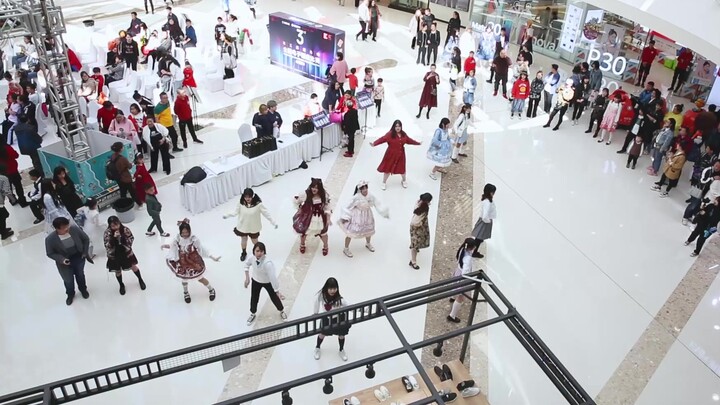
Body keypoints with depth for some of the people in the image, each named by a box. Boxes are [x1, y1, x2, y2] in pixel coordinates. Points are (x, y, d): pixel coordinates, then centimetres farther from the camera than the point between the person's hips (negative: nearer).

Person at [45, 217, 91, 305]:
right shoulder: (50, 239, -29)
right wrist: (61, 259, -27)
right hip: (65, 263, -2)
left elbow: (86, 239, -9)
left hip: (79, 258, 2)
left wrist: (85, 252, -11)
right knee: (68, 280, 21)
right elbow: (50, 253, -13)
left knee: (80, 275, 28)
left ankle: (83, 289, 58)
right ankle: (70, 294, 53)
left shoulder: (74, 229, -26)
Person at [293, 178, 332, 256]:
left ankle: (325, 246, 43)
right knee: (304, 231, 18)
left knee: (323, 232, 13)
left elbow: (327, 207, -10)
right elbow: (296, 200, -10)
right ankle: (302, 245, 50)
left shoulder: (324, 195, -20)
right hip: (308, 217, -1)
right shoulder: (306, 194, -27)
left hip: (320, 217, 1)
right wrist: (299, 209, -1)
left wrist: (328, 219, -11)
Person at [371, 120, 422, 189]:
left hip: (400, 155, 4)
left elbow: (409, 140, 16)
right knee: (388, 168, 6)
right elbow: (382, 139, -26)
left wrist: (418, 143, 25)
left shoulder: (403, 134, 1)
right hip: (391, 155, -4)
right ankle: (384, 183, 25)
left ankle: (404, 181, 43)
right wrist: (374, 143, -41)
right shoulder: (390, 134, -17)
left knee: (401, 168, 16)